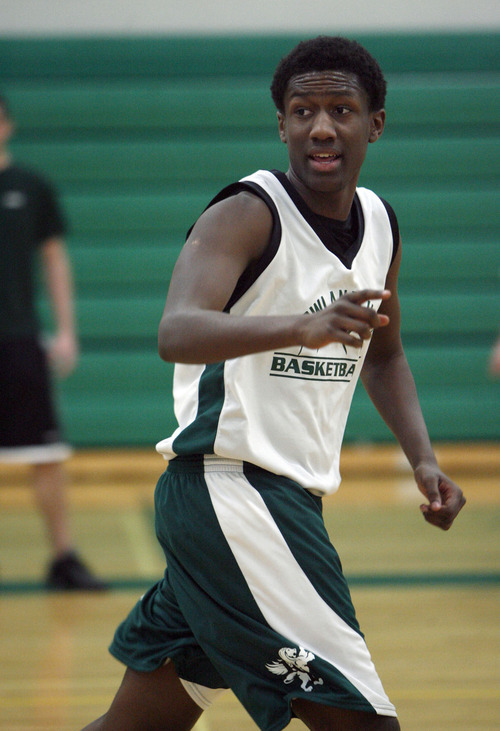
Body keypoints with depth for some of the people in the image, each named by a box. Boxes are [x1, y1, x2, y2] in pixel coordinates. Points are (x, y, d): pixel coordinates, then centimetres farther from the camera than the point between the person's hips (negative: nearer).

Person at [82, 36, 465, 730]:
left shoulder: (380, 223, 11)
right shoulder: (247, 215, -13)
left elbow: (382, 356, 28)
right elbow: (176, 333, -31)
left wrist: (423, 460, 12)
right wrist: (304, 326, -47)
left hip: (285, 501, 8)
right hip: (227, 486, -8)